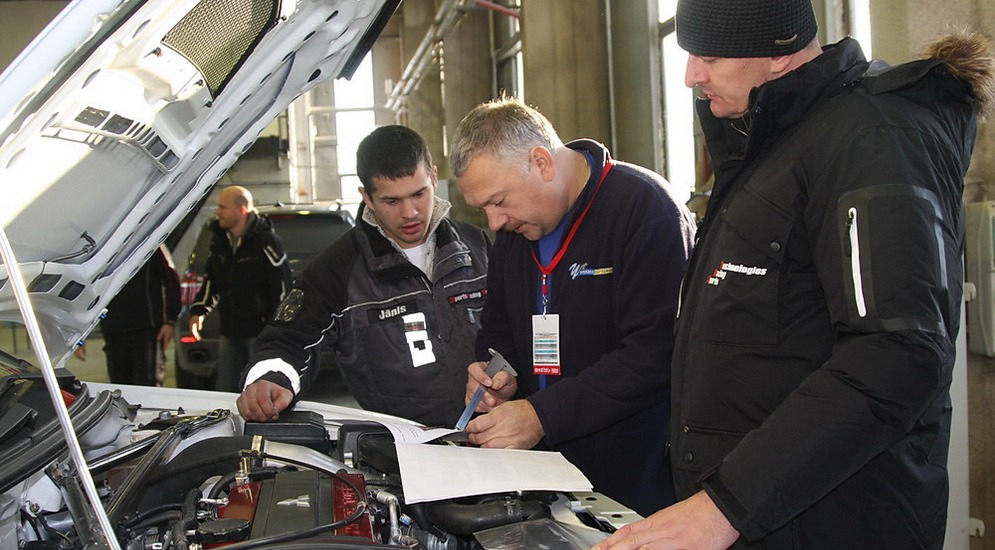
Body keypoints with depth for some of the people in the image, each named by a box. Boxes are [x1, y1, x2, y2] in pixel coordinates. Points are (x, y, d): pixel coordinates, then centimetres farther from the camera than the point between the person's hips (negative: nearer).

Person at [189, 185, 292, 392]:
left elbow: (282, 287, -14)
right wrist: (199, 310, 7)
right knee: (224, 391, 12)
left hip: (260, 331, -7)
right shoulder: (218, 240, 8)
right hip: (229, 331, 7)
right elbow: (211, 280, 20)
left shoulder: (266, 242, -14)